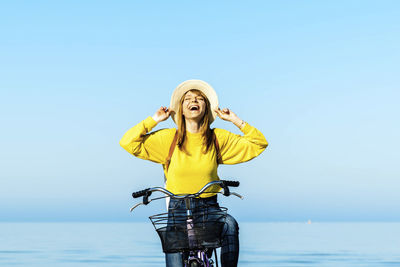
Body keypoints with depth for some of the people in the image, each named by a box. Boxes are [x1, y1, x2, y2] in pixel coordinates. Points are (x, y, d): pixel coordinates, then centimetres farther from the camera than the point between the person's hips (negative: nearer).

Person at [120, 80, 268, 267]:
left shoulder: (218, 138, 5)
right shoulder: (168, 138, 3)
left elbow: (259, 144, 11)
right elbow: (128, 143, 0)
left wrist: (236, 121, 3)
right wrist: (154, 120, 0)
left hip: (209, 207, 1)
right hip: (178, 207, 0)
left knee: (230, 225, -29)